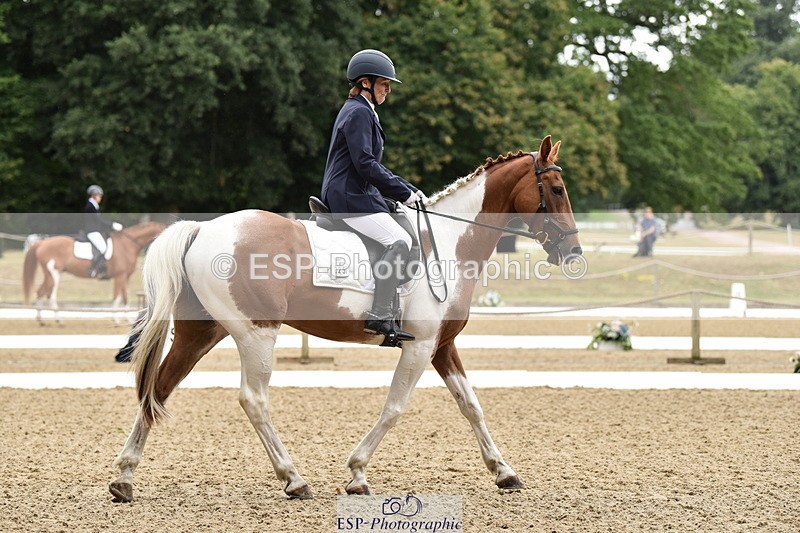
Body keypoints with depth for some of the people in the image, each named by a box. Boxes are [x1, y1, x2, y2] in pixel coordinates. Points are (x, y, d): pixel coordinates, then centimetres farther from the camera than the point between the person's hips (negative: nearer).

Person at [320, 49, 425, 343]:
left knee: (403, 238, 12)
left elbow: (373, 166, 25)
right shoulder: (358, 112, -10)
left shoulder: (363, 112, 23)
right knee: (399, 240, -23)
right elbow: (365, 164, -19)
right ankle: (380, 316, -30)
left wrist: (407, 189, 15)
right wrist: (404, 192, -16)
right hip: (349, 198, -11)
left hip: (356, 195, 11)